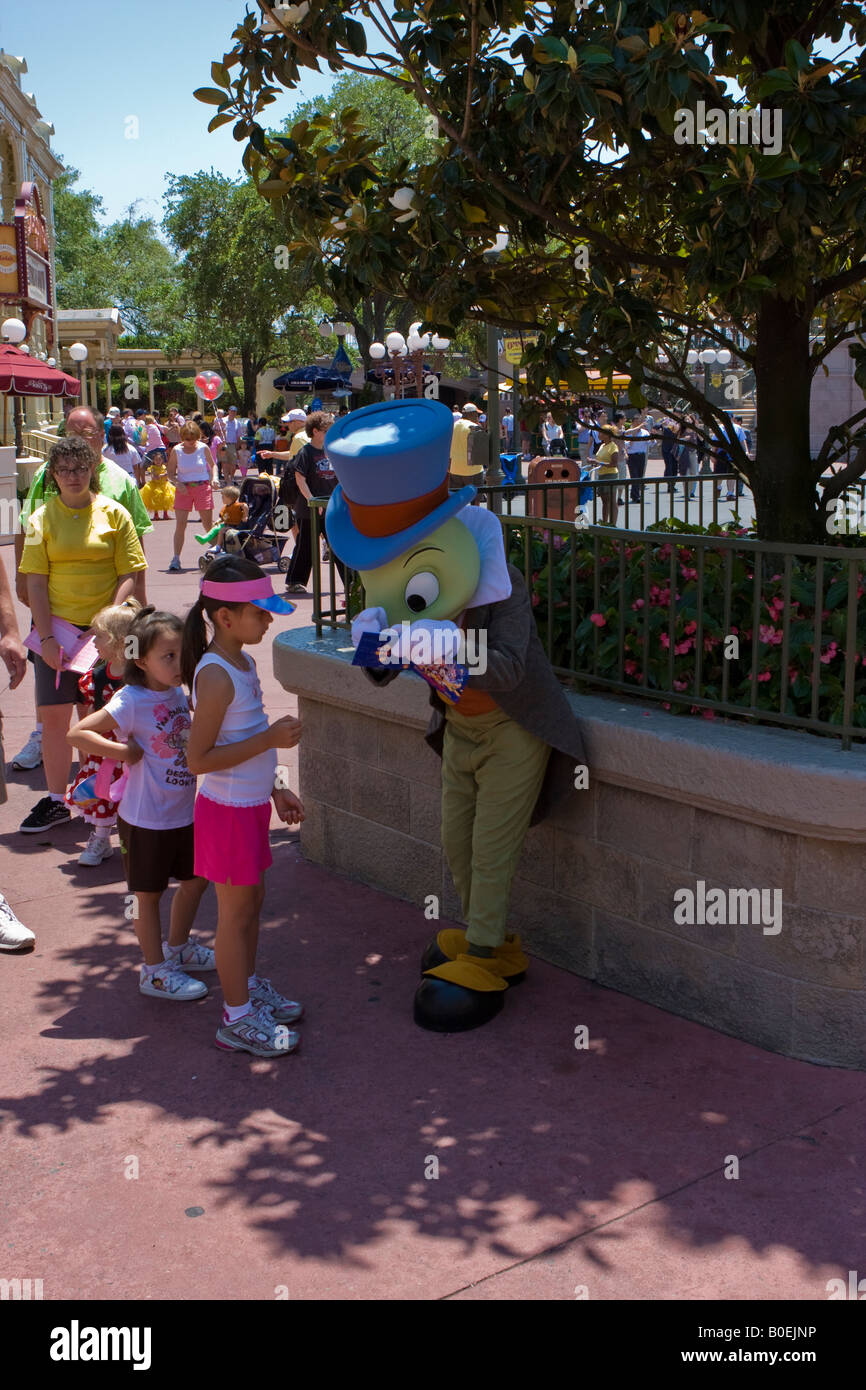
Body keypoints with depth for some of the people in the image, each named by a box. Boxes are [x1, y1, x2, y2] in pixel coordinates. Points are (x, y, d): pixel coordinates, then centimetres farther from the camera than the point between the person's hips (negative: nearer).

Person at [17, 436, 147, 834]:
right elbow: (35, 582, 0)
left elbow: (128, 575, -1)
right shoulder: (42, 518, 3)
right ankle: (55, 801, 12)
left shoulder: (114, 514, 1)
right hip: (57, 627, 1)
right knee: (54, 714, 0)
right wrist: (46, 636, -9)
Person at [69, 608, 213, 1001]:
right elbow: (77, 734, -25)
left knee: (196, 878, 21)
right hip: (146, 820, -8)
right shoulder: (131, 702, -21)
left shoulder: (177, 693, 2)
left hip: (184, 813, 8)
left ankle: (178, 947, 42)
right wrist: (125, 752, -24)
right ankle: (155, 970, 22)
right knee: (149, 893, 7)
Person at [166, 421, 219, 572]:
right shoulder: (176, 451, -3)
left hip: (203, 487, 0)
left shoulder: (203, 448, -2)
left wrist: (214, 478, -4)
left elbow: (212, 465, 13)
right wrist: (177, 483, -16)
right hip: (183, 489, 0)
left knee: (208, 525, 5)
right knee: (180, 524, -8)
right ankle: (176, 559, -6)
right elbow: (170, 473, 2)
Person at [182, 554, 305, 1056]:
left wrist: (275, 790, 18)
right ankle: (238, 1019, 16)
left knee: (252, 898, 20)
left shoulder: (242, 662, 6)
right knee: (237, 909, 3)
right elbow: (199, 759, -26)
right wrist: (270, 739, -26)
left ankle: (248, 987, 38)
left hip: (251, 803, 9)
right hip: (229, 808, -9)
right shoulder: (216, 676, -24)